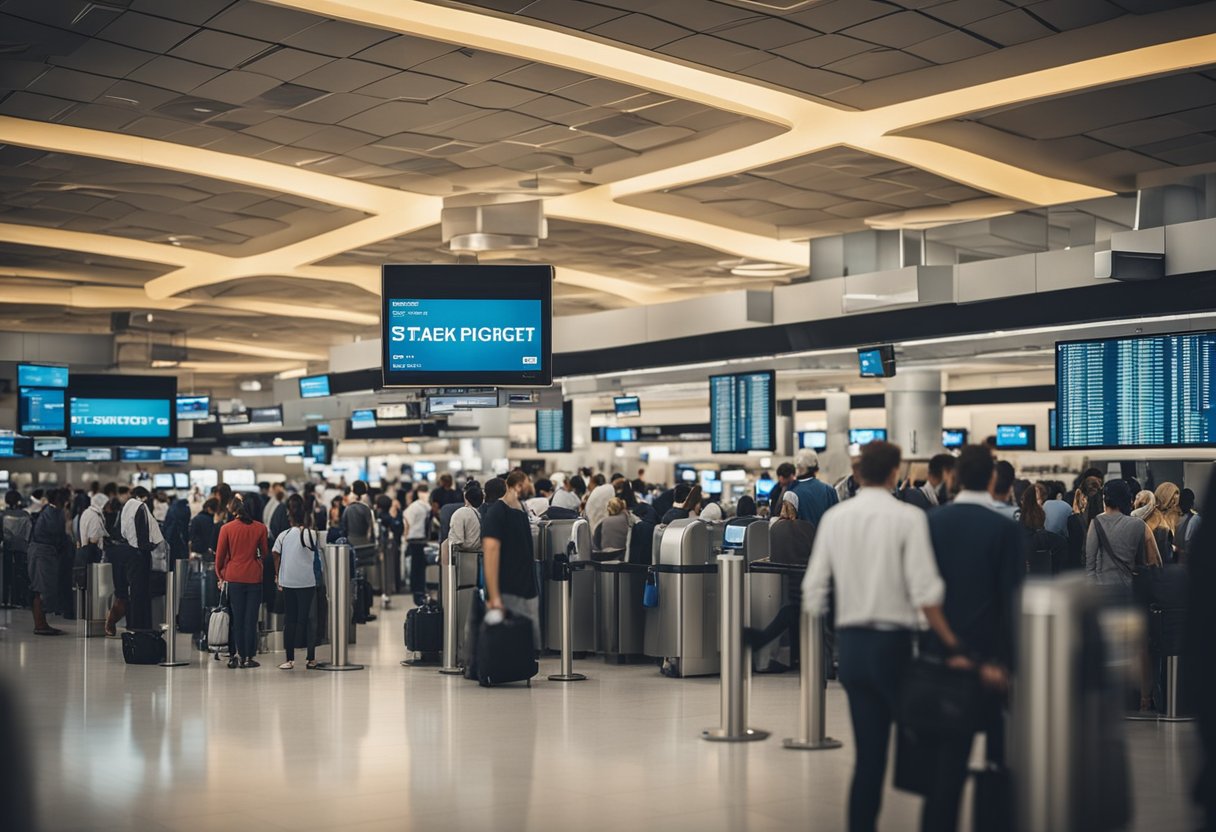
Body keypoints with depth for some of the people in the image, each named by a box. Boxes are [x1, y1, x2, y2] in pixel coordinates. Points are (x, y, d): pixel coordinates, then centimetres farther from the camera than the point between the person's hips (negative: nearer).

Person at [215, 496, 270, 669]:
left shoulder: (226, 528, -3)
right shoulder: (260, 528, -1)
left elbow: (220, 554, 2)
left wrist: (220, 574, 18)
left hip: (233, 577, 0)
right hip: (254, 577, 0)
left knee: (237, 618, 8)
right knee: (251, 619, 3)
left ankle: (237, 656, 8)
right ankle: (248, 657, 4)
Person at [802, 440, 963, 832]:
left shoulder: (834, 517, 5)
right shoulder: (907, 517, -8)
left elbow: (814, 591, 4)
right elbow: (924, 590, -15)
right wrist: (950, 641, -8)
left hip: (849, 642, 5)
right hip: (892, 641, -4)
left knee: (868, 752, 10)